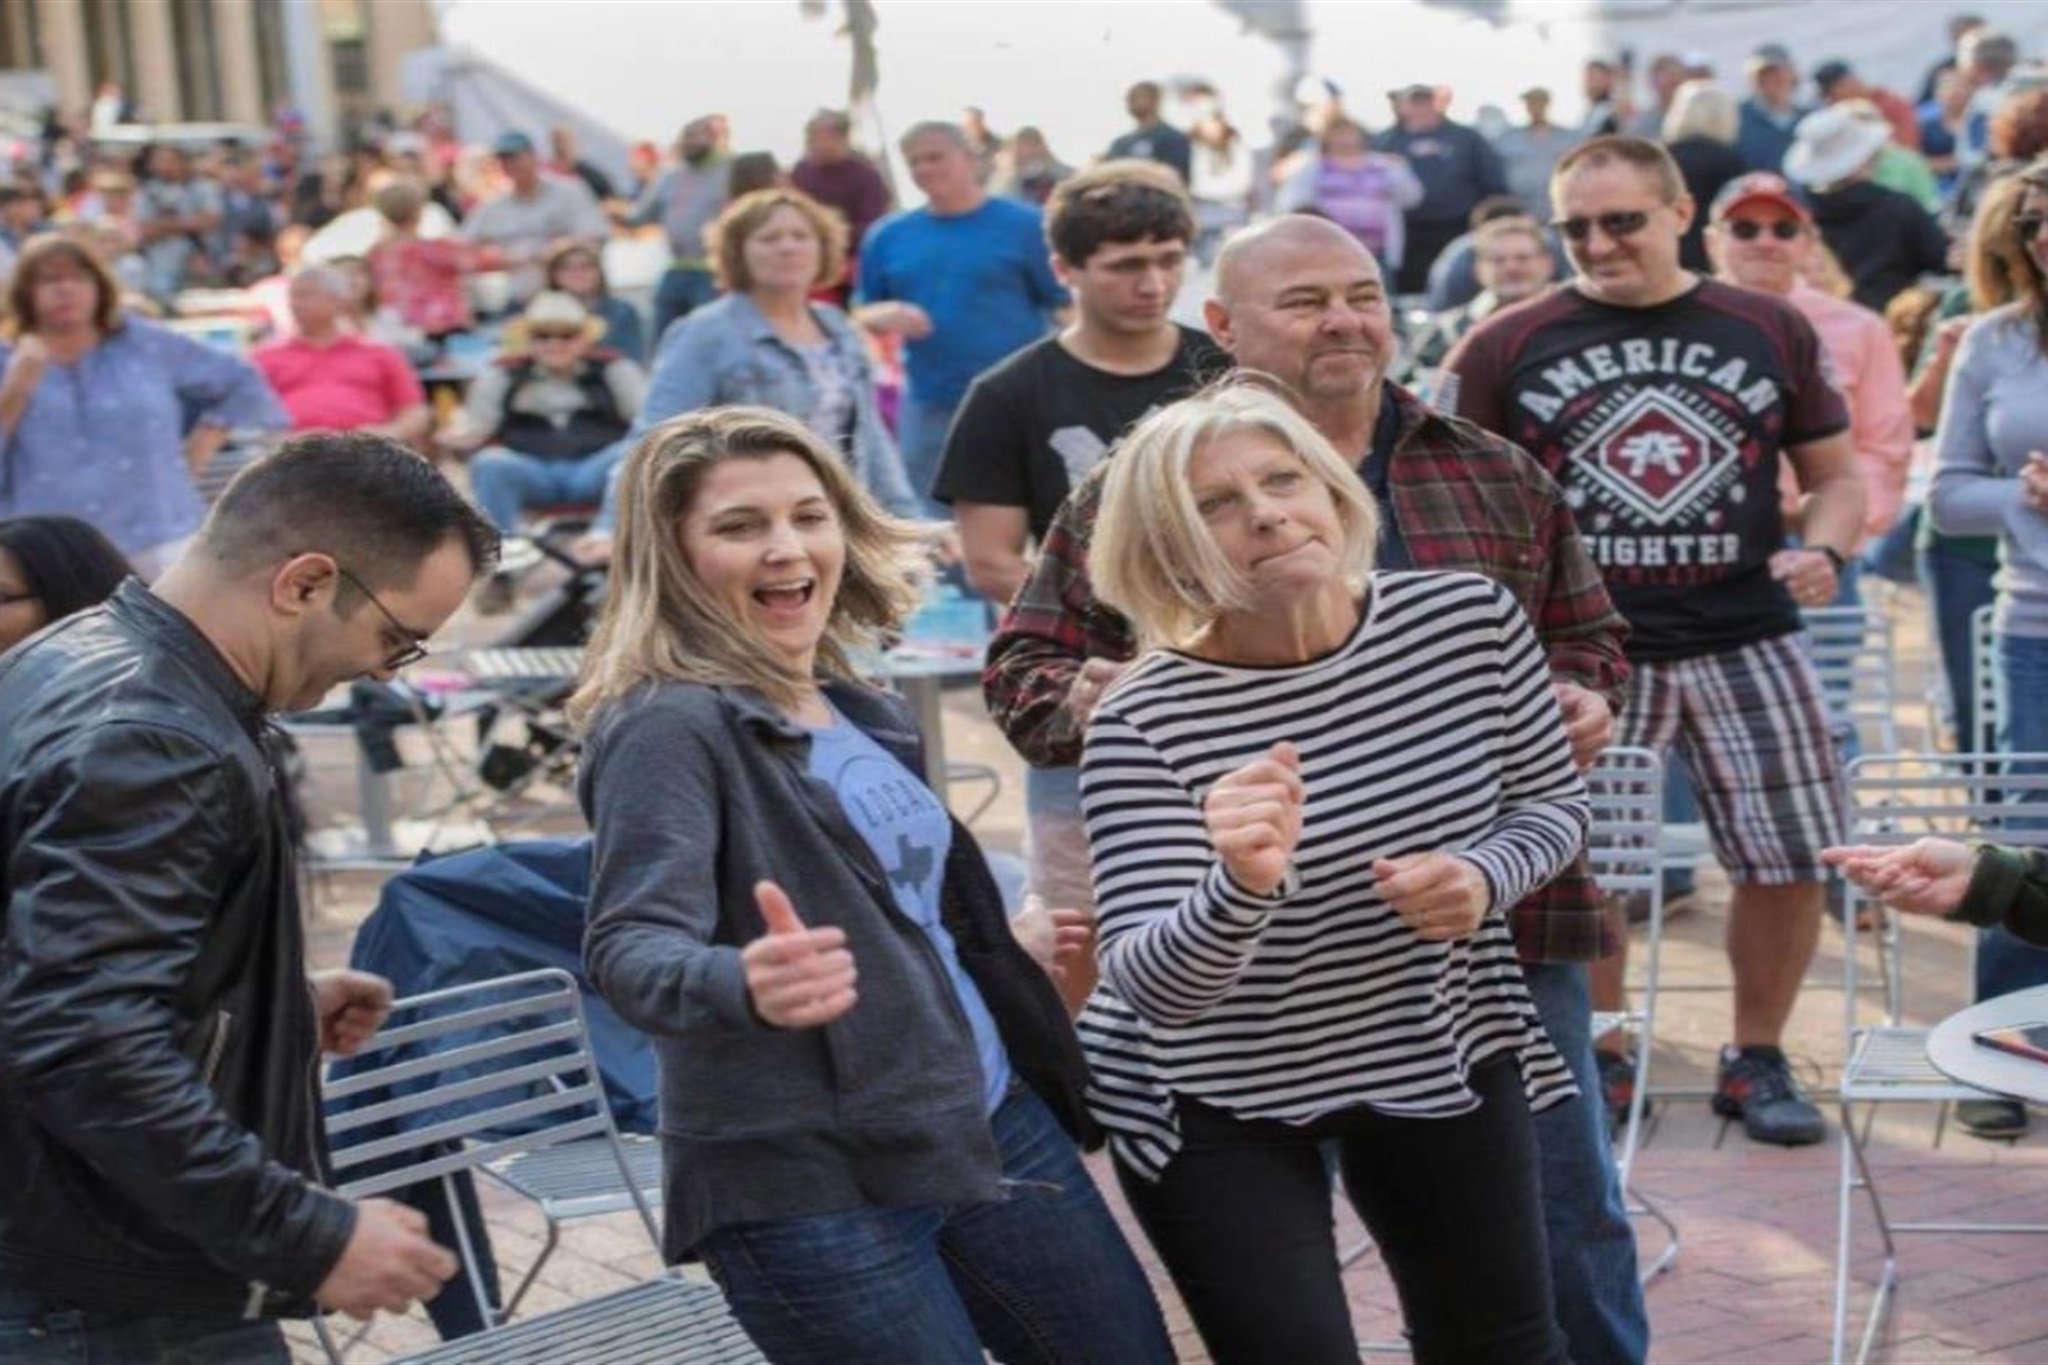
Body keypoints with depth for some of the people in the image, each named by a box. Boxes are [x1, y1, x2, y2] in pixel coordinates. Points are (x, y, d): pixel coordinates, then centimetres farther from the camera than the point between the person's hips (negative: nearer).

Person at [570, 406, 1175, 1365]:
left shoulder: (863, 714, 10)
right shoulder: (665, 726, -14)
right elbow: (630, 948, -28)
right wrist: (744, 983, -46)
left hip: (994, 1123, 8)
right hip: (809, 1181, -8)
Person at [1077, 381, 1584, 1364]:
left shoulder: (1471, 619, -13)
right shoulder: (1143, 721, -25)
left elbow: (1554, 801, 3)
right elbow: (1149, 985, -30)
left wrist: (1484, 876, -19)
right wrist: (1243, 885, -51)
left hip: (1444, 1054, 4)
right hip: (1216, 1100, -4)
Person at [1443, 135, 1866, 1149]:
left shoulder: (1770, 332, 6)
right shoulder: (1508, 345, 0)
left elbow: (1835, 473, 13)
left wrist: (1823, 549, -7)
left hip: (1746, 645, 2)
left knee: (1789, 857, 2)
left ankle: (1755, 1060, 22)